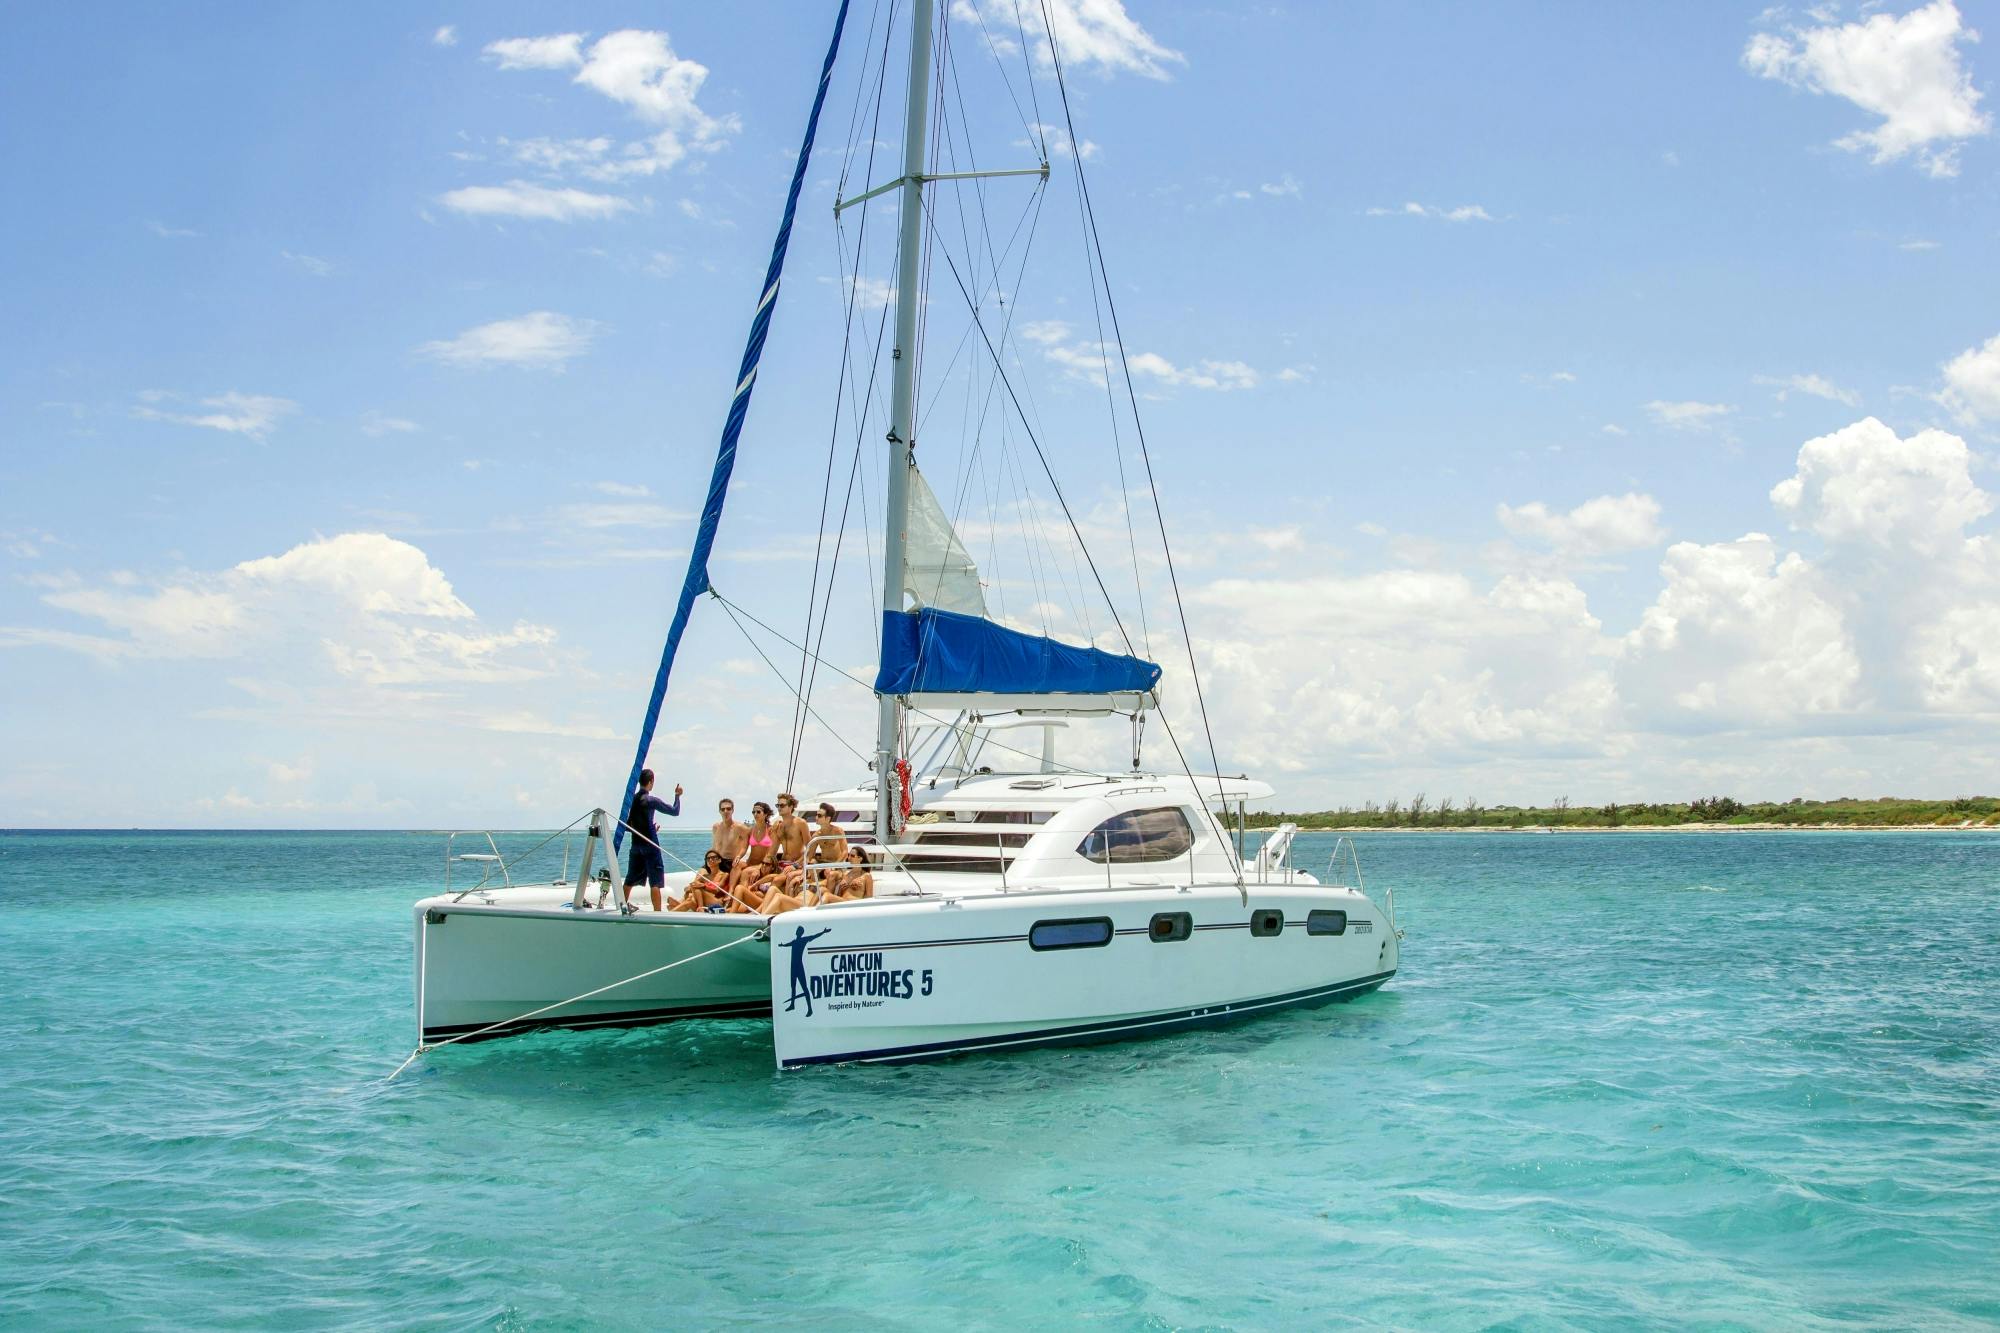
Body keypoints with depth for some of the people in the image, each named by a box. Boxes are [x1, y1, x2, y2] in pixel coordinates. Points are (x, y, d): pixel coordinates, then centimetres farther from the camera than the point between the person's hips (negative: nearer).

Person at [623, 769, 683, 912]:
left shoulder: (631, 800, 7)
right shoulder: (651, 800, -11)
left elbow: (626, 826, 12)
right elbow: (675, 811, -6)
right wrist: (677, 796, 8)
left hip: (636, 845, 6)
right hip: (650, 845, -6)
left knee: (630, 880, 16)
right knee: (655, 881, -7)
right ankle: (657, 912, -12)